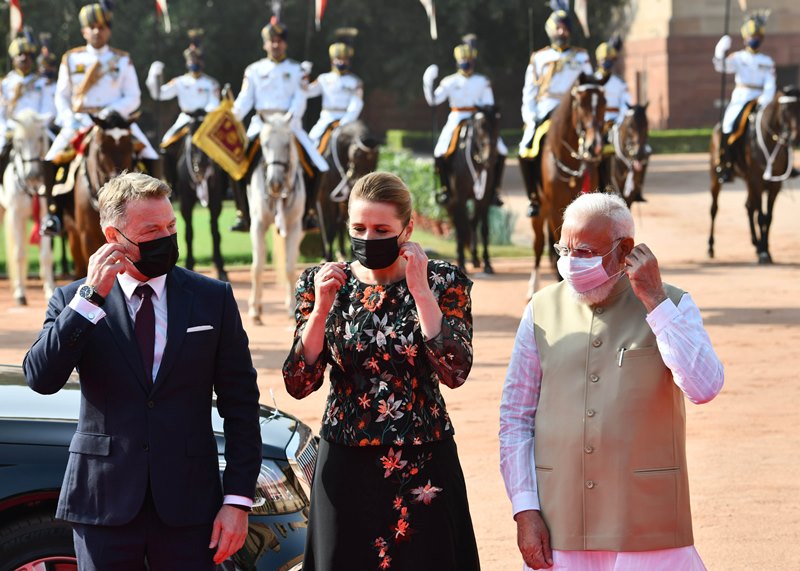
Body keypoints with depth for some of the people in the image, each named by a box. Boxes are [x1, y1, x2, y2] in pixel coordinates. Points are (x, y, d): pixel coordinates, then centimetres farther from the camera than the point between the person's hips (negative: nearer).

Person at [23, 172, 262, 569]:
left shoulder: (213, 298, 4)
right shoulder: (73, 301, 2)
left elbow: (240, 402, 3)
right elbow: (41, 379, -12)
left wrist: (238, 499, -3)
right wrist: (91, 297, -17)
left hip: (188, 505, 1)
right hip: (104, 503, 0)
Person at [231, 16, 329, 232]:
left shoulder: (295, 70, 7)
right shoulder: (254, 70, 8)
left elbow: (300, 100, -3)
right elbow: (245, 100, 0)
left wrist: (289, 120, -21)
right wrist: (232, 118, -20)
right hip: (261, 125, 0)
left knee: (315, 169, -11)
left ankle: (307, 213, 8)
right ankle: (243, 215, -6)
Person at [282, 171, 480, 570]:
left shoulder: (443, 282, -3)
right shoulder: (322, 283, 1)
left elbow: (455, 372, -16)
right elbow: (298, 384, -3)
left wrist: (420, 291, -17)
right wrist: (321, 308, -14)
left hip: (423, 467, -1)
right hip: (347, 467, 1)